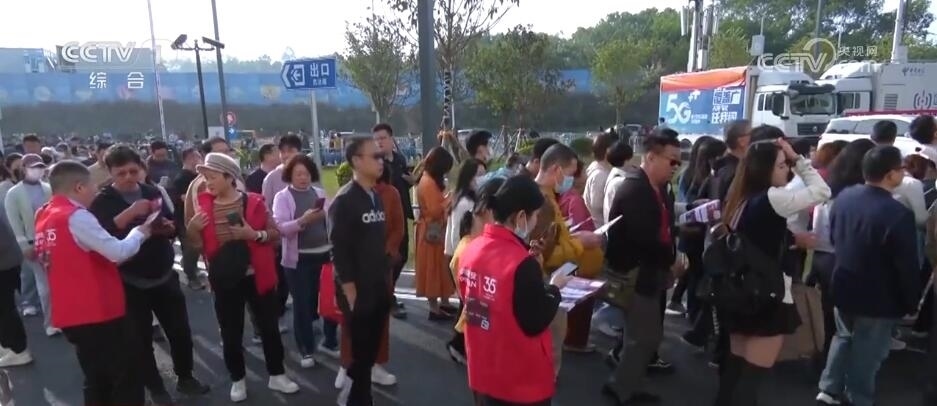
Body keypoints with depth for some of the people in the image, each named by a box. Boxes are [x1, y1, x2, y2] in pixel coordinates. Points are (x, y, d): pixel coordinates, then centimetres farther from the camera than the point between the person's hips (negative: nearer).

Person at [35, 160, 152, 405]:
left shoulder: (45, 217, 10)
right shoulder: (76, 217, -18)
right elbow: (118, 252, -23)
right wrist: (140, 233, -4)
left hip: (71, 314, 9)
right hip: (99, 312, -9)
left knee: (97, 379, 20)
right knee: (127, 378, 6)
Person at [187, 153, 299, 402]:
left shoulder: (253, 202, -7)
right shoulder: (204, 205, 0)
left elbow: (275, 233, -2)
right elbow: (199, 244, 8)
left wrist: (255, 234, -21)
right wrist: (192, 228, -13)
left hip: (256, 276, -1)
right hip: (224, 281, 2)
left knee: (268, 327, 10)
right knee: (230, 333, 12)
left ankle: (276, 376, 26)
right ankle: (237, 380, 31)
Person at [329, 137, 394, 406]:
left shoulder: (376, 197, 9)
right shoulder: (344, 201, -13)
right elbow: (339, 251, -17)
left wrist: (387, 280, 11)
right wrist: (350, 292, -18)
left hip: (379, 288, 7)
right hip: (357, 291, -7)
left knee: (371, 351, 16)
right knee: (360, 353, 3)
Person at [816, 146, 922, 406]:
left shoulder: (844, 197, -6)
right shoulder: (898, 214, -27)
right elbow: (908, 267, -18)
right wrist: (912, 303, -4)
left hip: (844, 288, 6)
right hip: (879, 299, -6)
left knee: (844, 337, 25)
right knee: (867, 353, 11)